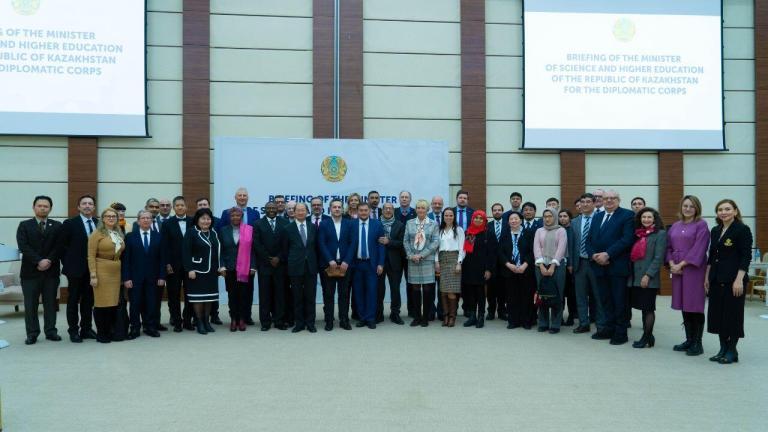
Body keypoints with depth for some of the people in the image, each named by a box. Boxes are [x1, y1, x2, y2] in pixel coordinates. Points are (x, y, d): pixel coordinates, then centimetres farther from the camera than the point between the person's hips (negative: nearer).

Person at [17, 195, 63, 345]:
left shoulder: (57, 226, 9)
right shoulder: (24, 226, 6)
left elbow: (58, 247, 0)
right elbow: (23, 247, -7)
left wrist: (48, 261, -14)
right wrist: (39, 261, -17)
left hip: (51, 271, 1)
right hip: (30, 271, -1)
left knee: (50, 303, 6)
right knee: (30, 305, 2)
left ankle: (51, 331, 13)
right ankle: (32, 334, 9)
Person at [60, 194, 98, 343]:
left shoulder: (99, 223, 6)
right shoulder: (70, 223, -5)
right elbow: (63, 246, -3)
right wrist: (67, 265, -4)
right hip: (76, 269, -4)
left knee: (88, 300, 11)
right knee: (73, 301, 6)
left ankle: (86, 329, 20)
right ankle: (74, 331, 13)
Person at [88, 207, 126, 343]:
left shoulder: (120, 234, 13)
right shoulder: (97, 234, -4)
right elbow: (91, 256, -8)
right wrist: (93, 275, -14)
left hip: (116, 272, 5)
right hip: (101, 272, -5)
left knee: (114, 302, 7)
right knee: (101, 302, 0)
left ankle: (113, 331, 17)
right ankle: (101, 333, 10)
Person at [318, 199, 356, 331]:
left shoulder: (350, 223, 6)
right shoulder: (324, 224, 3)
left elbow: (352, 244, 0)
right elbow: (321, 244, -3)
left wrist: (346, 261, -9)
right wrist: (330, 260, -13)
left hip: (345, 264, 1)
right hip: (328, 264, -1)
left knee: (344, 294, 6)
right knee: (328, 294, 4)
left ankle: (344, 320, 13)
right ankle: (329, 321, 11)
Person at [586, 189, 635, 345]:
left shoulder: (627, 215, -2)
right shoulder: (597, 217, 17)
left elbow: (627, 239, -14)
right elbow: (589, 240, 14)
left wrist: (607, 254, -18)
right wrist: (594, 255, -5)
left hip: (617, 266, -5)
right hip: (599, 265, 6)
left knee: (619, 301, 1)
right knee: (606, 300, 11)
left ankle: (621, 332, 10)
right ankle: (609, 328, 21)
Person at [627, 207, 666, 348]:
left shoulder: (660, 234, -5)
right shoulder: (638, 233, 13)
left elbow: (659, 257, -12)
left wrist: (648, 275, -17)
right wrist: (631, 273, 7)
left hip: (649, 278, -6)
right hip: (635, 277, 6)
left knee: (648, 308, 1)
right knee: (643, 308, 11)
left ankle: (646, 338, 10)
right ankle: (648, 336, 21)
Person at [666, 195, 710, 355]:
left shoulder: (701, 225, -4)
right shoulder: (675, 226, 13)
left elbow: (698, 249, -12)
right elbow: (669, 247, 13)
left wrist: (681, 264, -14)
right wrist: (671, 264, -4)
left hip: (694, 269, -5)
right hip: (677, 269, 6)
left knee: (695, 306, -2)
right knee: (684, 306, 10)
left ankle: (697, 343, 6)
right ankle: (689, 340, 19)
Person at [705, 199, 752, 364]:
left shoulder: (742, 230, -7)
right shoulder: (715, 231, 12)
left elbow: (746, 257, -12)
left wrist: (739, 279, -18)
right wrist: (707, 277, 12)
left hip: (733, 279, -6)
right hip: (716, 279, 7)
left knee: (733, 313, 1)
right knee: (717, 313, 8)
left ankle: (732, 351, 11)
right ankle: (723, 348, 19)